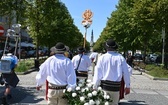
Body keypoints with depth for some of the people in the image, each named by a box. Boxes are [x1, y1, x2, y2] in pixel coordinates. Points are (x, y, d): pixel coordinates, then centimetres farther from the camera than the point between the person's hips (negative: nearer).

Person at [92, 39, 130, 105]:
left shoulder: (102, 58, -4)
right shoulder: (120, 58, -2)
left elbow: (97, 73, -3)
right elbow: (126, 73, 0)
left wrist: (95, 87, 4)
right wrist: (128, 86, 10)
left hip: (104, 85, -1)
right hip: (115, 86, 1)